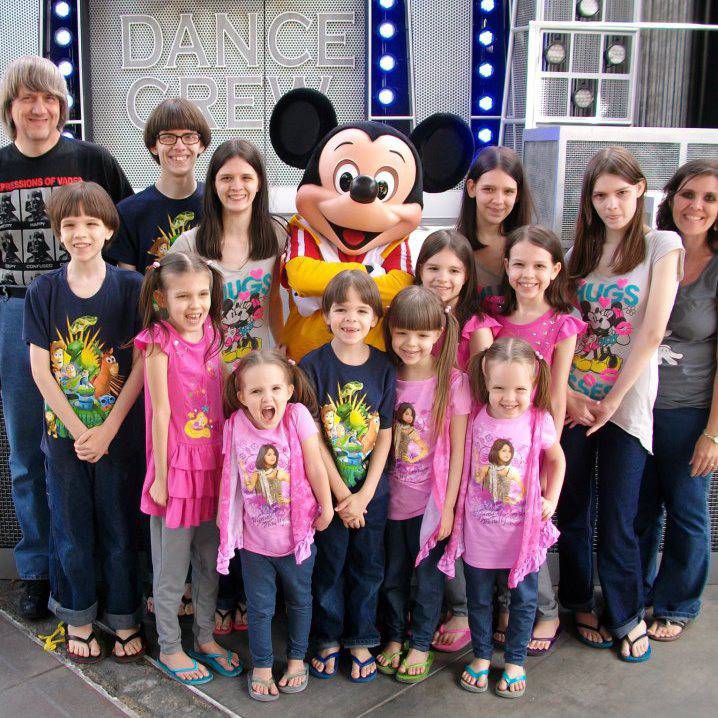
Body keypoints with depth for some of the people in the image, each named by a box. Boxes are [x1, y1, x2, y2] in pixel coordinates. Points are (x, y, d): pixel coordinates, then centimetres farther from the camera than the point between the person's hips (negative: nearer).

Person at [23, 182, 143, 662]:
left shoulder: (130, 287, -5)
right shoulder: (43, 292, -1)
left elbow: (140, 366, -8)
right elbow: (41, 370, -3)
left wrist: (107, 431, -13)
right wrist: (79, 431, -10)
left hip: (120, 433, -1)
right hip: (65, 433, 1)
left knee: (120, 530, 9)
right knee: (71, 533, 12)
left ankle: (125, 619, 28)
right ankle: (78, 619, 33)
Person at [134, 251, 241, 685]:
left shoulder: (212, 336, 3)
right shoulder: (160, 343, -14)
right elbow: (161, 413, -13)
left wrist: (227, 463, 10)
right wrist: (159, 477, -10)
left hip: (213, 465, 6)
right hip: (177, 466, -5)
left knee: (210, 561, 18)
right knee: (172, 569, 10)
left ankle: (205, 638, 37)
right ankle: (170, 648, 29)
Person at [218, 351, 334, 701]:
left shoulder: (298, 416, -20)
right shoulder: (235, 425, -13)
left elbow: (315, 467, -12)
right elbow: (231, 476, 0)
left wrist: (326, 509, -4)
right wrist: (225, 517, 6)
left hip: (297, 534, -1)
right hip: (254, 540, 1)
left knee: (299, 600, 19)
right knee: (259, 607, 14)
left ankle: (297, 659, 42)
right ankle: (261, 666, 36)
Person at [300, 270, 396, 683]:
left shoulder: (384, 368, -4)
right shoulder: (313, 366, -10)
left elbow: (385, 436, -3)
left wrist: (364, 494, -9)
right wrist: (342, 495, -12)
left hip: (372, 492, 2)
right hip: (327, 490, -2)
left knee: (368, 568, 13)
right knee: (328, 566, 12)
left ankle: (361, 641, 33)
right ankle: (328, 639, 33)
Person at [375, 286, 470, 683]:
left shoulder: (453, 383, -12)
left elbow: (458, 450, -9)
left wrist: (448, 506, -9)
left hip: (431, 499, -3)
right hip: (390, 497, 3)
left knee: (427, 575, 11)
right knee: (393, 573, 17)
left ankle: (421, 644, 32)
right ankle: (395, 637, 38)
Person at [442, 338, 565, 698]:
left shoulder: (539, 422, -11)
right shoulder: (475, 419, -10)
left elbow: (556, 458, 7)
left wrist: (552, 499, 1)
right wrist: (455, 509, 1)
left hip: (523, 530, 0)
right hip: (479, 530, 1)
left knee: (523, 599, 13)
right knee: (478, 598, 16)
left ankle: (515, 661, 34)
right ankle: (481, 655, 37)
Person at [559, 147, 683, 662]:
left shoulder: (661, 246, -1)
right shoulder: (578, 252, 10)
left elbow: (651, 334, -9)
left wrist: (611, 401, -10)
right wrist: (566, 393, -10)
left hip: (627, 402, -3)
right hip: (572, 401, 3)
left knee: (618, 519, 3)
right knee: (572, 511, 10)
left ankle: (626, 616, 24)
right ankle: (582, 603, 30)